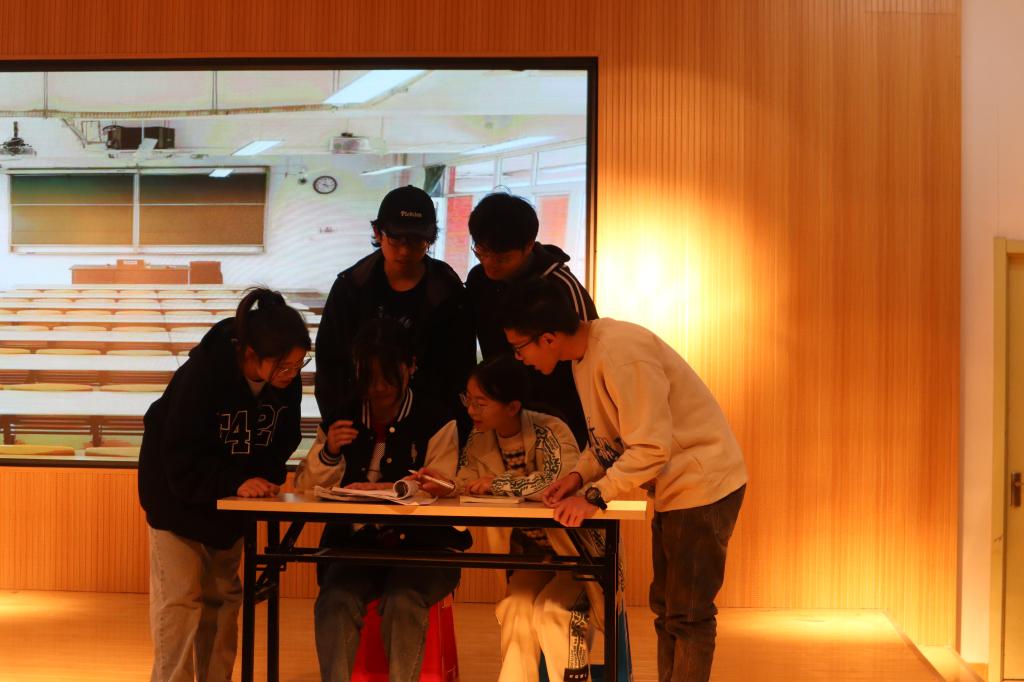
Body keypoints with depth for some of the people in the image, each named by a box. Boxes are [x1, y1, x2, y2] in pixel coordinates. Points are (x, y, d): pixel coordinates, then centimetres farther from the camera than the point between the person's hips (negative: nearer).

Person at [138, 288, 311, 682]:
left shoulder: (287, 380, -17)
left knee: (222, 596, 12)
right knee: (180, 597, -9)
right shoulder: (203, 372, -32)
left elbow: (282, 441, -3)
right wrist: (237, 483, -39)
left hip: (232, 496, 5)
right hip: (178, 492, -5)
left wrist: (266, 477, -22)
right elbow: (182, 464, -29)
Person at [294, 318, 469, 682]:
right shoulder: (341, 420, 12)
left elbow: (438, 493, -8)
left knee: (403, 603, -32)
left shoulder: (436, 422, 2)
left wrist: (379, 490, -21)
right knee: (335, 602, -28)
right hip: (356, 545, 3)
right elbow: (304, 492, 9)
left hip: (421, 546, -2)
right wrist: (328, 454, -10)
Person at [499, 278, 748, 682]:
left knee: (688, 615, -4)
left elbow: (651, 447, -27)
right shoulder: (584, 355, 4)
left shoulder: (620, 353, -26)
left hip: (702, 483, -10)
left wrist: (595, 496, -25)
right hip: (672, 489, 10)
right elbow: (607, 435, 13)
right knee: (666, 609, 17)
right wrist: (579, 474, -3)